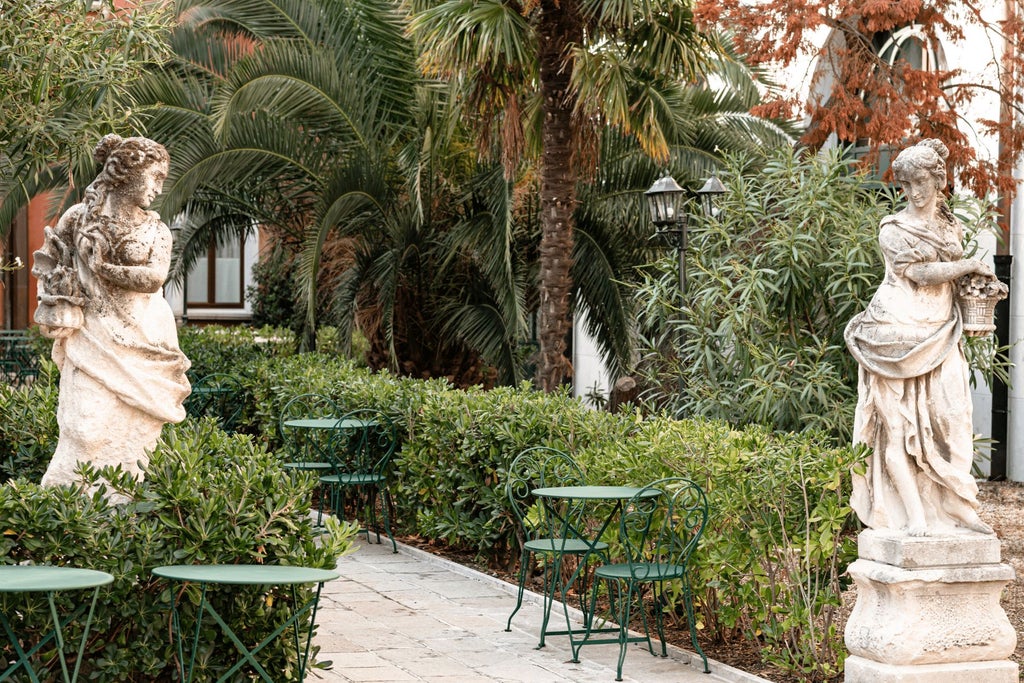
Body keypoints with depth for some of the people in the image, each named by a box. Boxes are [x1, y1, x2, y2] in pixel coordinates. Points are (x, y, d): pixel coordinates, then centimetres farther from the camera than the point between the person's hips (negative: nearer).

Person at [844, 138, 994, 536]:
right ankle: (913, 514, -6)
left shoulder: (951, 228, 15)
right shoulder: (894, 229, -1)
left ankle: (956, 509, -6)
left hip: (940, 336, 4)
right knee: (900, 422, -6)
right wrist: (972, 265, -4)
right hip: (900, 334, -4)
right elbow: (920, 273, -12)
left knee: (948, 421, -6)